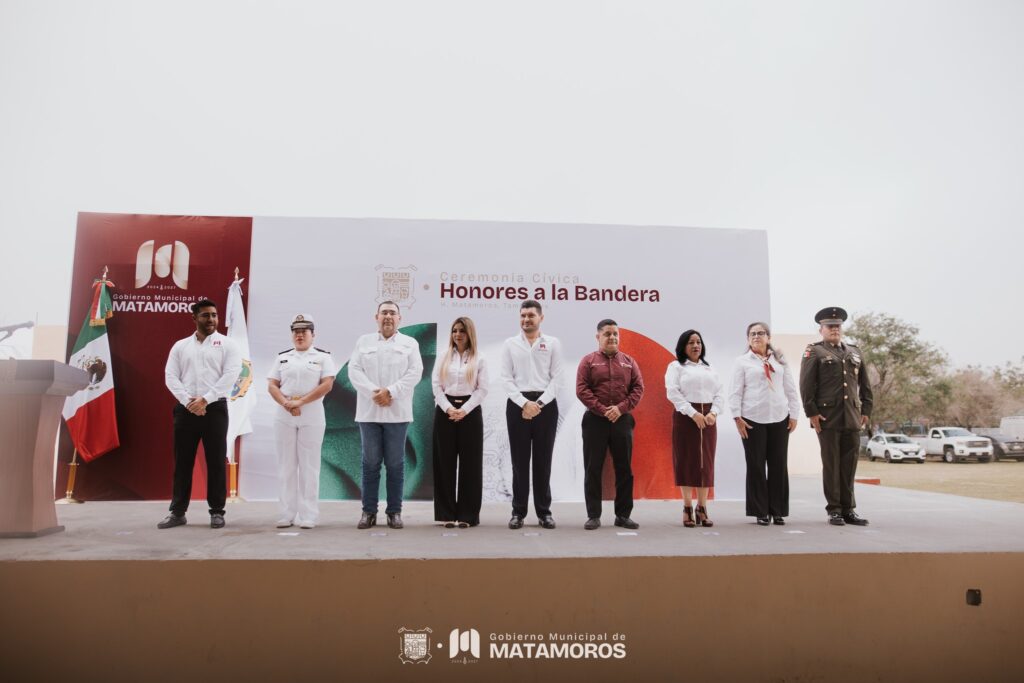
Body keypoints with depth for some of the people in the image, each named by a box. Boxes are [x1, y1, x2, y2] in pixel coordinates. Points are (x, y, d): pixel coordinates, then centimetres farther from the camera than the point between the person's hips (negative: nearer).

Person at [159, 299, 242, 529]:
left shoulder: (227, 345, 3)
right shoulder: (180, 346, 12)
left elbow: (230, 376, -8)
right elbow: (170, 376, 4)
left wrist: (204, 400, -14)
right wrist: (189, 402, -11)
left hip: (215, 408, -3)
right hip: (185, 409, 3)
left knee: (216, 462, 1)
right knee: (182, 462, 7)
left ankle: (217, 512, 9)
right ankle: (178, 512, 15)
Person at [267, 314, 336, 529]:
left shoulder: (322, 356, 5)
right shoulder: (282, 357, 14)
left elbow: (327, 384, -8)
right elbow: (272, 386, 6)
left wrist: (301, 402, -16)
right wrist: (286, 403, -13)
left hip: (311, 417, -3)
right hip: (284, 417, 3)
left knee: (309, 466, -1)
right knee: (286, 466, 4)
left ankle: (308, 516, 4)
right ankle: (286, 514, 10)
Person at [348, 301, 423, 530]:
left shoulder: (410, 343, 8)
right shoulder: (364, 341, 11)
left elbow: (415, 373, -3)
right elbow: (354, 370, 1)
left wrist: (390, 391, -15)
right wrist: (374, 392, -14)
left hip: (396, 412, -1)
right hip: (369, 411, 1)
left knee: (395, 464, 4)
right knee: (370, 463, 4)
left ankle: (394, 512, 11)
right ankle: (368, 511, 12)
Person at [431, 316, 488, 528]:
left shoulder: (479, 360, 5)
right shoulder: (443, 358, 10)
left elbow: (482, 389, -2)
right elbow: (436, 386, 3)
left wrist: (464, 410, -13)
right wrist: (449, 409, -11)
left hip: (470, 412, -1)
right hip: (445, 412, 2)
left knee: (469, 463, 0)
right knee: (446, 462, 2)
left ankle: (467, 514, 7)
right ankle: (447, 514, 9)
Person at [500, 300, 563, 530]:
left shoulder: (553, 343, 6)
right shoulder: (510, 344, 8)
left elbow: (556, 378, 0)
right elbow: (506, 378, 1)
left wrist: (539, 403, -11)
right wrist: (524, 403, -11)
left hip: (546, 404, 0)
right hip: (517, 404, 0)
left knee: (543, 460, 4)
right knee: (519, 460, 3)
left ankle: (544, 512, 13)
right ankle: (518, 511, 12)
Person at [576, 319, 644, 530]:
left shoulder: (629, 362, 11)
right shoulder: (588, 361, 2)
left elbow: (638, 388, 4)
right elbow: (582, 390, -6)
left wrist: (621, 408, -11)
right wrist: (602, 410, -15)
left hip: (622, 420, 3)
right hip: (595, 420, -2)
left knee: (624, 469, 6)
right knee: (593, 469, 1)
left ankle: (623, 515, 16)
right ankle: (593, 515, 9)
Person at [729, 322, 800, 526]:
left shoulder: (780, 360, 13)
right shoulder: (742, 362, 5)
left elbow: (790, 389, 11)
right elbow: (736, 391, 0)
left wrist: (794, 415, 4)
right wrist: (737, 417, -8)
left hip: (779, 418, 2)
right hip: (753, 419, -2)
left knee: (779, 465, 4)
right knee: (756, 465, 1)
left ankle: (778, 511, 13)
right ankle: (760, 512, 9)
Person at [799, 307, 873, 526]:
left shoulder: (855, 353, 18)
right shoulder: (814, 352, 2)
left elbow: (865, 385, 19)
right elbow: (806, 385, -5)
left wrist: (866, 410, 10)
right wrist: (812, 412, -11)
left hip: (852, 418, 4)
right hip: (827, 418, -4)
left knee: (849, 465, 6)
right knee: (831, 464, 1)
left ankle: (848, 509, 14)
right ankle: (834, 510, 9)